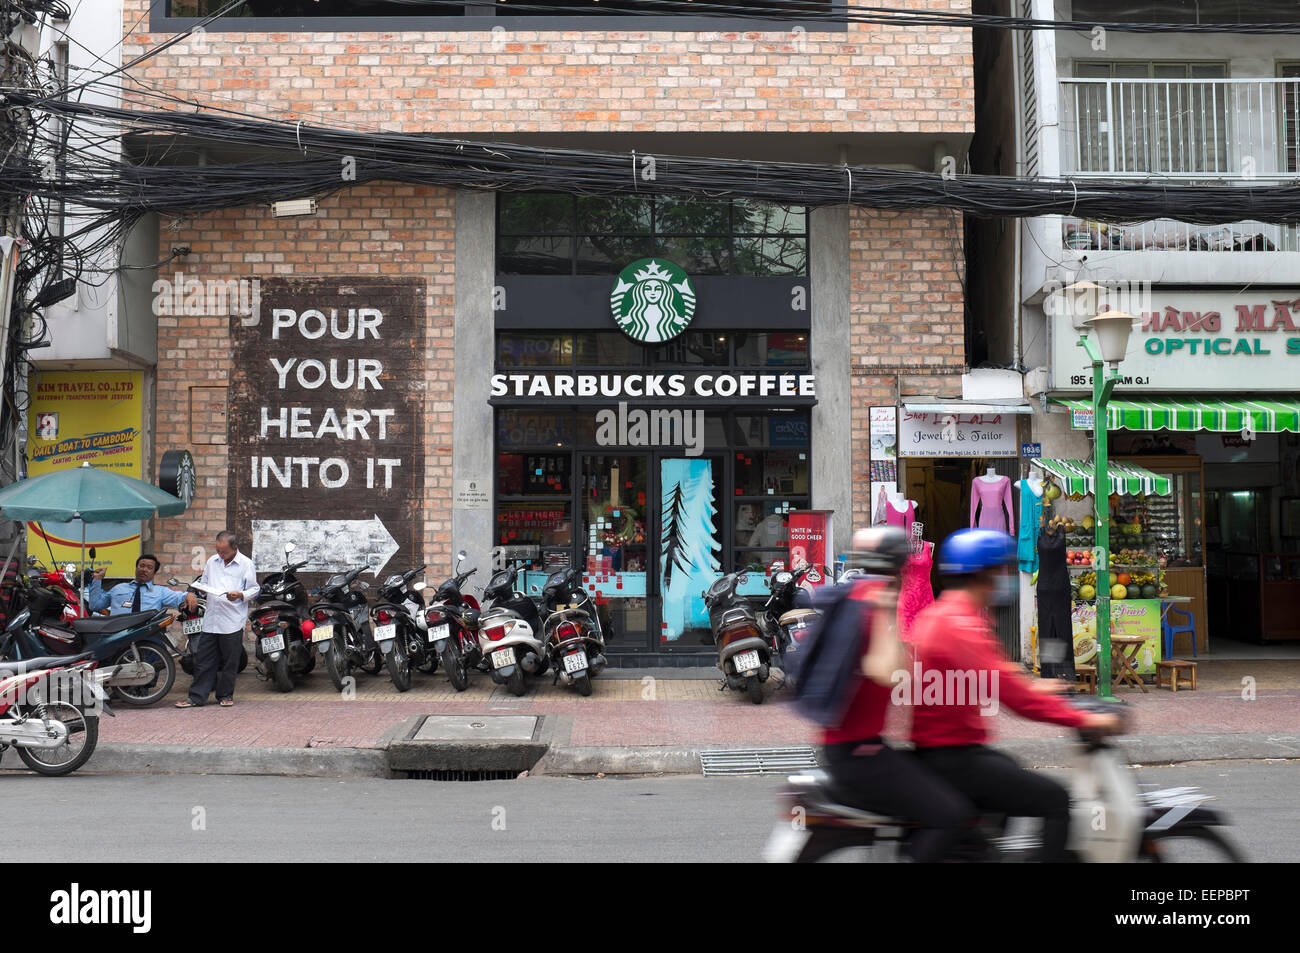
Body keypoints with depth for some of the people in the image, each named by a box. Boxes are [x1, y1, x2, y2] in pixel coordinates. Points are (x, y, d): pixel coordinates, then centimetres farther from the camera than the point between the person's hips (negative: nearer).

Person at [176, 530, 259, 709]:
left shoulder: (246, 564, -1)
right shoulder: (212, 562, 13)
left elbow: (254, 589, 0)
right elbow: (204, 583, 23)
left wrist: (240, 595, -16)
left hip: (232, 621, -4)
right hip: (211, 619, 4)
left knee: (230, 661, 4)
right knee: (203, 659, 4)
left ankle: (226, 695, 17)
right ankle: (197, 696, 9)